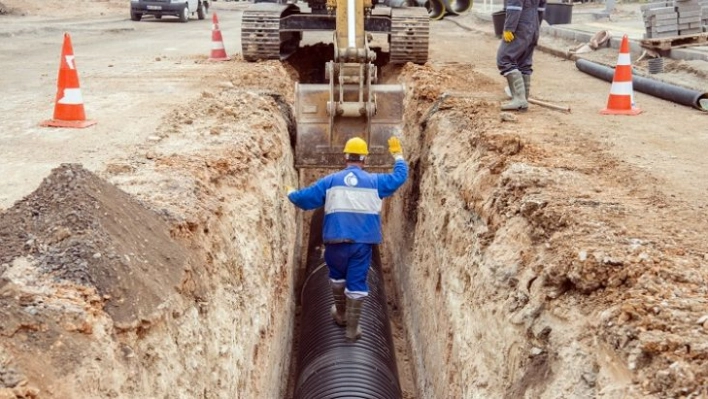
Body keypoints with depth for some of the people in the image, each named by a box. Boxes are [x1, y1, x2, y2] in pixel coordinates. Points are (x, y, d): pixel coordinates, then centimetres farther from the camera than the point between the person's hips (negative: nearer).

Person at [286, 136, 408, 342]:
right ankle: (352, 328, 9)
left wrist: (291, 193, 22)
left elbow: (306, 198, 0)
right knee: (357, 283, 5)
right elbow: (399, 177, 14)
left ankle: (340, 315, 38)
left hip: (337, 241, 1)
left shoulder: (330, 181, 0)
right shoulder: (374, 181, 2)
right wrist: (398, 155, 30)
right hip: (363, 242, 0)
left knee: (337, 276, 23)